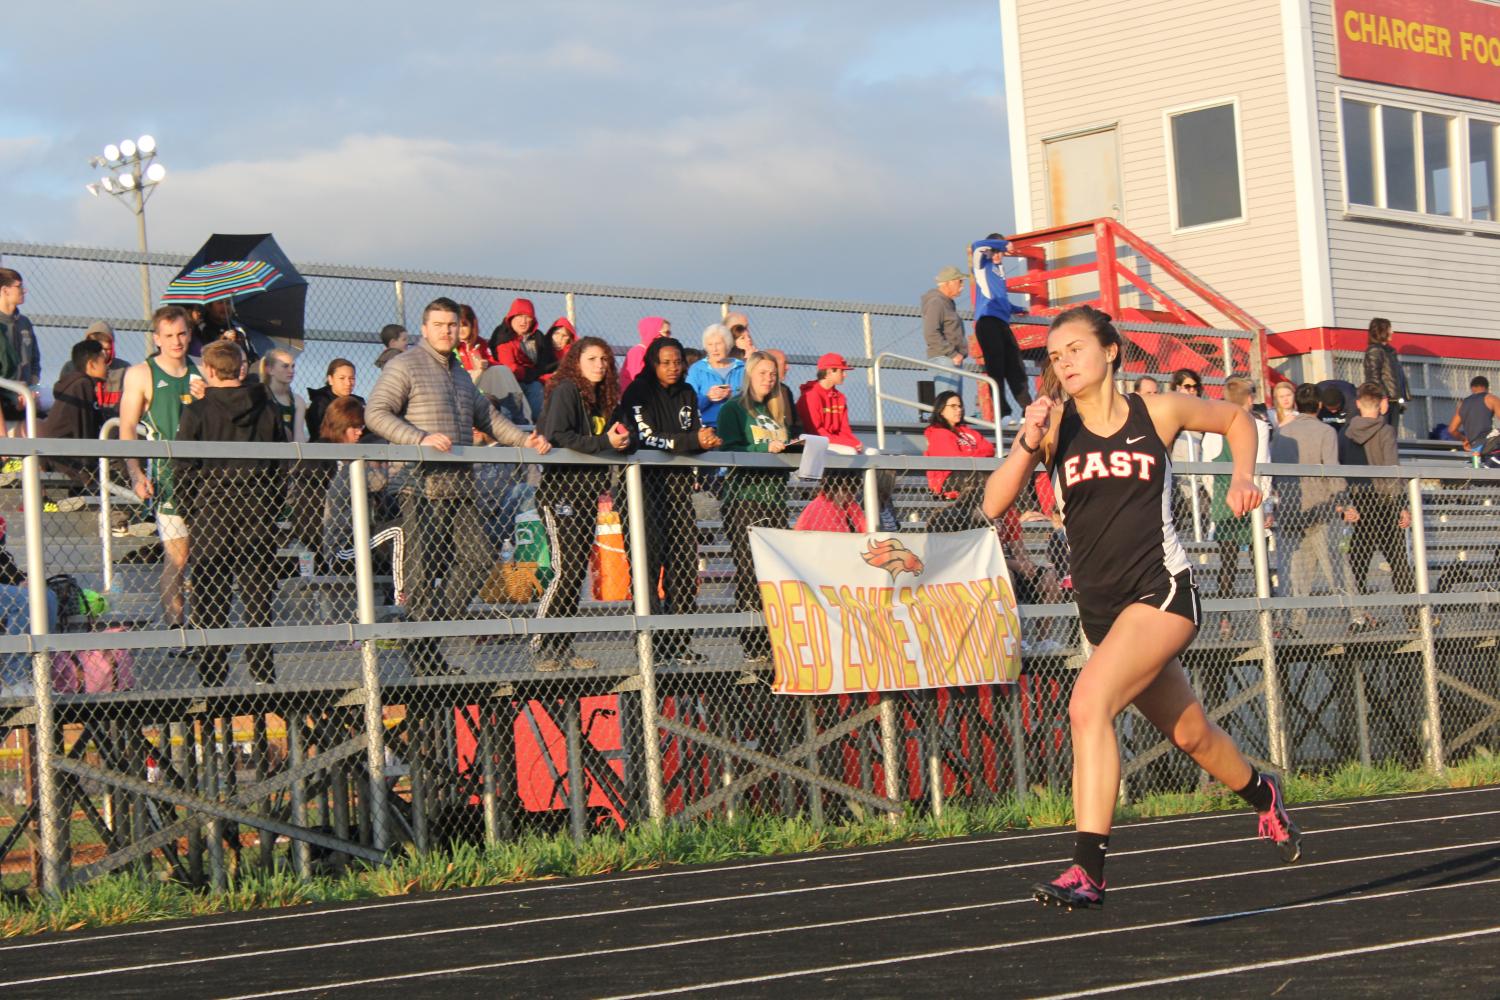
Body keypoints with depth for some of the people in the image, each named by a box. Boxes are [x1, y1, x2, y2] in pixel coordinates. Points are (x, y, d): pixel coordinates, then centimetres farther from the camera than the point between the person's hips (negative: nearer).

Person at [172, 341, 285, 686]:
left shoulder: (198, 410, -4)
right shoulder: (267, 408, 5)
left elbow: (182, 468, -4)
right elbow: (282, 463, 8)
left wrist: (189, 512, 5)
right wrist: (272, 507, 13)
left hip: (212, 506, -3)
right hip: (258, 508, 3)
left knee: (210, 596, 2)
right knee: (258, 592, 7)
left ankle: (213, 677, 0)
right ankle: (263, 674, 6)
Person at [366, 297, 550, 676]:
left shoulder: (460, 374, 24)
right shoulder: (404, 367, -2)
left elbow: (487, 417, 31)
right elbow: (375, 413, -12)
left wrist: (526, 440, 18)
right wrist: (421, 438, -22)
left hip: (459, 488, 8)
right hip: (421, 487, -8)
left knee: (479, 558, -1)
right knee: (422, 570, -6)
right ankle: (427, 661, -2)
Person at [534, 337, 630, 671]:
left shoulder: (601, 396, 18)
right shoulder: (565, 391, -7)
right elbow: (557, 437, -19)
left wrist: (619, 440, 3)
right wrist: (605, 442, -20)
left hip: (586, 493, 9)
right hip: (560, 491, -9)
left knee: (577, 571, 6)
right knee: (566, 570, -13)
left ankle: (563, 647, 10)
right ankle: (542, 648, -9)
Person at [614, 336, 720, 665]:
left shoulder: (687, 394, 17)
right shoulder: (638, 394, -2)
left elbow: (696, 434, 14)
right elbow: (645, 438, -13)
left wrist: (706, 440, -10)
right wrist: (694, 441, -19)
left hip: (679, 481, 5)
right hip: (647, 481, -5)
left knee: (685, 561, -1)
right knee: (650, 560, -10)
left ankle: (679, 640, 2)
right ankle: (650, 640, -9)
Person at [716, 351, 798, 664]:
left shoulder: (781, 411, 21)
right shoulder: (733, 409, 3)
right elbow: (729, 450, -9)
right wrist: (765, 448, -20)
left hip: (775, 499, 5)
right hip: (743, 499, -5)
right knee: (749, 573, -10)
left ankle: (776, 642, 0)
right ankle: (752, 647, -10)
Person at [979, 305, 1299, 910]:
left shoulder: (1160, 412, -1)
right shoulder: (1055, 425, 2)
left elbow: (1236, 419, 18)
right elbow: (993, 505, -9)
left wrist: (1243, 477, 2)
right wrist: (1026, 444, -24)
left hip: (1160, 589, -4)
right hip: (1101, 607, 4)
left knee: (1089, 704, -25)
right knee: (1190, 734, 18)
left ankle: (1087, 869, -26)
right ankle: (1261, 795, 50)